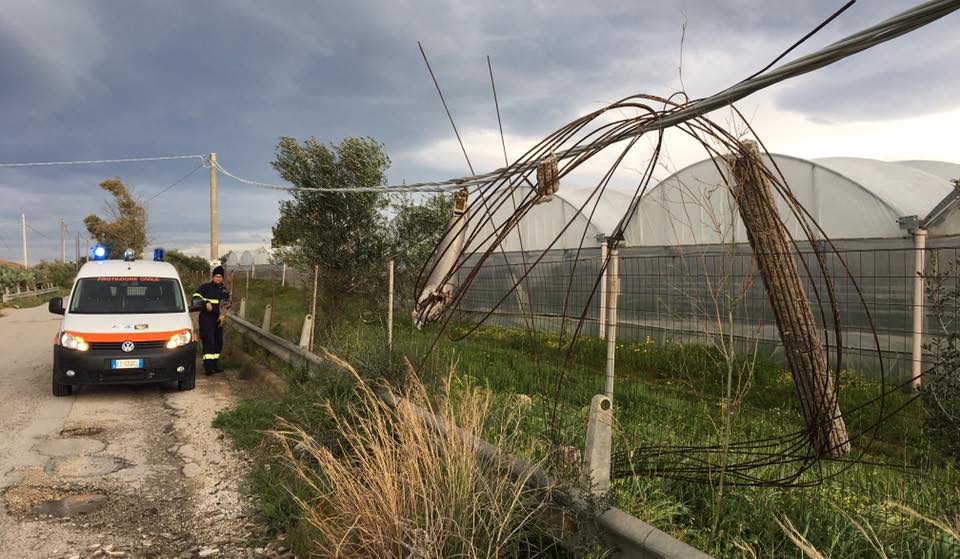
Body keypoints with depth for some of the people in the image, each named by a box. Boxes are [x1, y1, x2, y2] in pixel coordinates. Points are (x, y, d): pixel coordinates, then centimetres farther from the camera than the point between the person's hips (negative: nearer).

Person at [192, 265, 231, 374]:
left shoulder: (224, 290, 13)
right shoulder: (205, 287, -3)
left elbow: (227, 304, 19)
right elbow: (196, 297, -9)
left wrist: (223, 314, 7)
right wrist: (206, 304, -23)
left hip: (218, 319, 6)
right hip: (206, 318, -6)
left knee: (218, 342, 10)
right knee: (209, 341, -14)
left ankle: (215, 365, 21)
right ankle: (208, 366, -15)